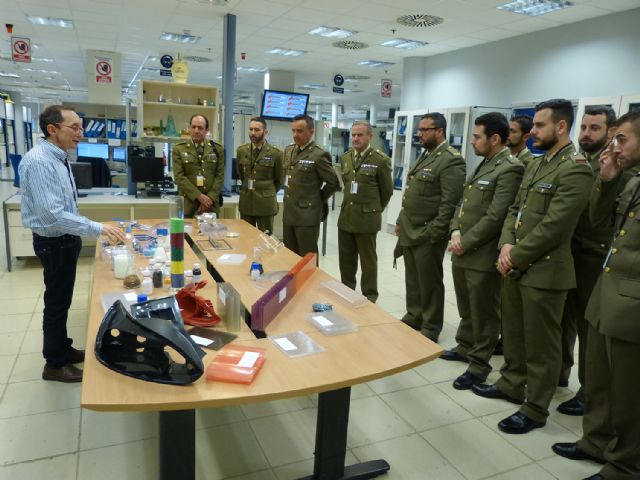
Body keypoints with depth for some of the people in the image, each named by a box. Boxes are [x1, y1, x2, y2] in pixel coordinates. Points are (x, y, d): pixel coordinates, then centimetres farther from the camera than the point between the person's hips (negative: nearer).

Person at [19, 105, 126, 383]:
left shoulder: (59, 157, 5)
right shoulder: (39, 161, -24)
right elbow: (52, 214, -30)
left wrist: (92, 229, 18)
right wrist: (98, 229, -31)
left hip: (65, 239, 9)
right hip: (54, 243, -9)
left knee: (62, 300, 21)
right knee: (57, 302, 5)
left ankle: (62, 350, 38)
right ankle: (54, 364, 22)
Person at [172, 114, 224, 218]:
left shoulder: (217, 148, 7)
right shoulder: (179, 149, 2)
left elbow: (220, 175, 3)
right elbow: (179, 177, -5)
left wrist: (210, 198, -8)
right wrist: (199, 196, -13)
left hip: (211, 203, 1)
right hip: (188, 202, -1)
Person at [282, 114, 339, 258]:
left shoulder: (319, 155, -13)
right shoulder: (288, 151, 10)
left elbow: (333, 183, -9)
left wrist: (319, 200, 0)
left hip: (307, 215, -7)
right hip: (288, 213, 7)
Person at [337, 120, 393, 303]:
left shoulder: (381, 160, -9)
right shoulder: (345, 158, 8)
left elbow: (387, 190, 0)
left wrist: (375, 209, 9)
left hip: (367, 218, -5)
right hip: (346, 216, 6)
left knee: (368, 260, 5)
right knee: (345, 259, 14)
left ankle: (369, 297, 19)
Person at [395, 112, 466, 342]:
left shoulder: (451, 160, -15)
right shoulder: (425, 155, 15)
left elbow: (450, 203, -19)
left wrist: (433, 234, -19)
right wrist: (401, 221, 16)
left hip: (427, 234, -8)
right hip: (409, 231, 8)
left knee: (429, 282, 5)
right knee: (413, 279, 18)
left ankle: (430, 328, 20)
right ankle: (414, 316, 34)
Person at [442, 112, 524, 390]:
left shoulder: (510, 169, -15)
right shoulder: (483, 164, 15)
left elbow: (495, 218, -20)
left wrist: (465, 243, -14)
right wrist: (455, 232, -1)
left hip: (483, 255, -9)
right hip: (462, 252, 9)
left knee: (484, 313, 6)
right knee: (466, 308, 22)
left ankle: (479, 365, 19)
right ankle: (465, 347, 40)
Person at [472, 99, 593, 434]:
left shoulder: (575, 169, -15)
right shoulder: (535, 164, 13)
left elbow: (553, 226, -21)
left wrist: (515, 257, -14)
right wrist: (506, 246, -4)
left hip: (544, 271, -9)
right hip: (515, 266, 9)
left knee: (540, 344, 5)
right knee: (513, 333, 21)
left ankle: (535, 409, 20)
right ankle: (512, 384, 39)